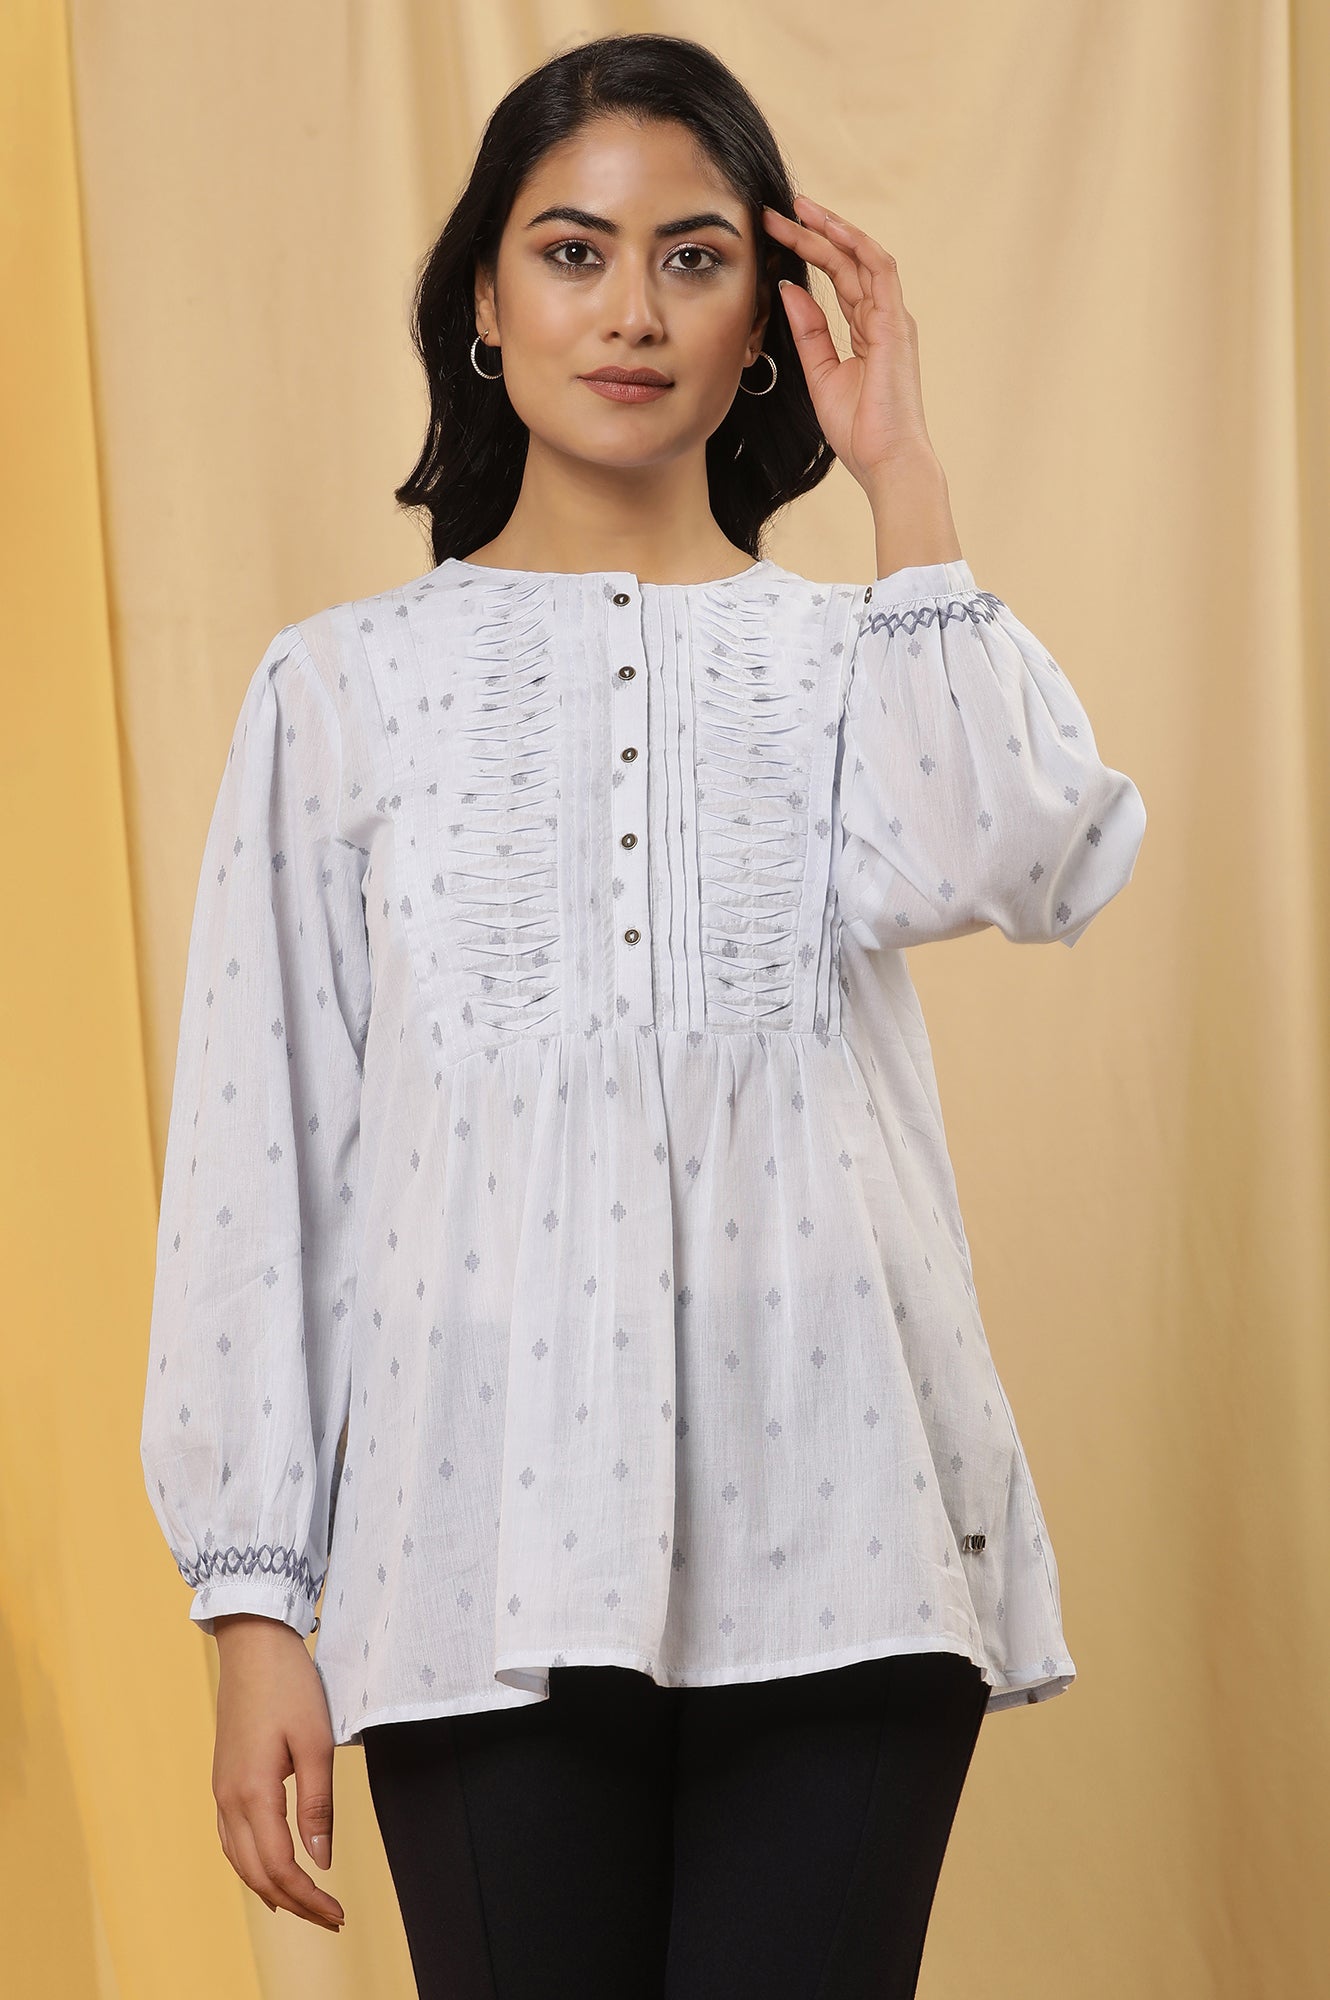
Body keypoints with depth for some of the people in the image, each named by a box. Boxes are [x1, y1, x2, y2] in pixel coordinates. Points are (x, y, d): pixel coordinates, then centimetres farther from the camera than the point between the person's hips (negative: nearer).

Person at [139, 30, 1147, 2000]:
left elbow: (1009, 858, -14)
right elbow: (258, 1145, 4)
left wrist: (904, 476, -4)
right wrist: (253, 1599, -1)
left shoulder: (856, 654, 10)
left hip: (836, 1550, 1)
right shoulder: (345, 685, 7)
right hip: (492, 1561, 0)